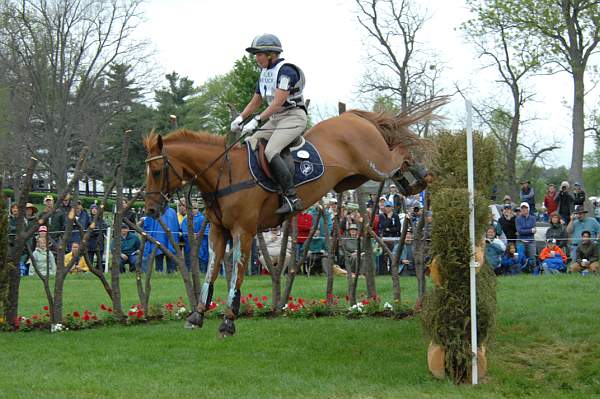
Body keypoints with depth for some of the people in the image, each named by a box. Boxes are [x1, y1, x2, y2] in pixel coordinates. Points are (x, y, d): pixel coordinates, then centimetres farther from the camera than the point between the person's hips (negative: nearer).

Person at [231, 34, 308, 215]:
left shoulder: (286, 69, -15)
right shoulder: (265, 73, 15)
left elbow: (278, 101, -23)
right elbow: (256, 101, 23)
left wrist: (257, 120, -28)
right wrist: (240, 118, 7)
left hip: (294, 117, -10)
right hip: (275, 119, 10)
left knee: (270, 151, -28)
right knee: (248, 144, -1)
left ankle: (292, 198, -31)